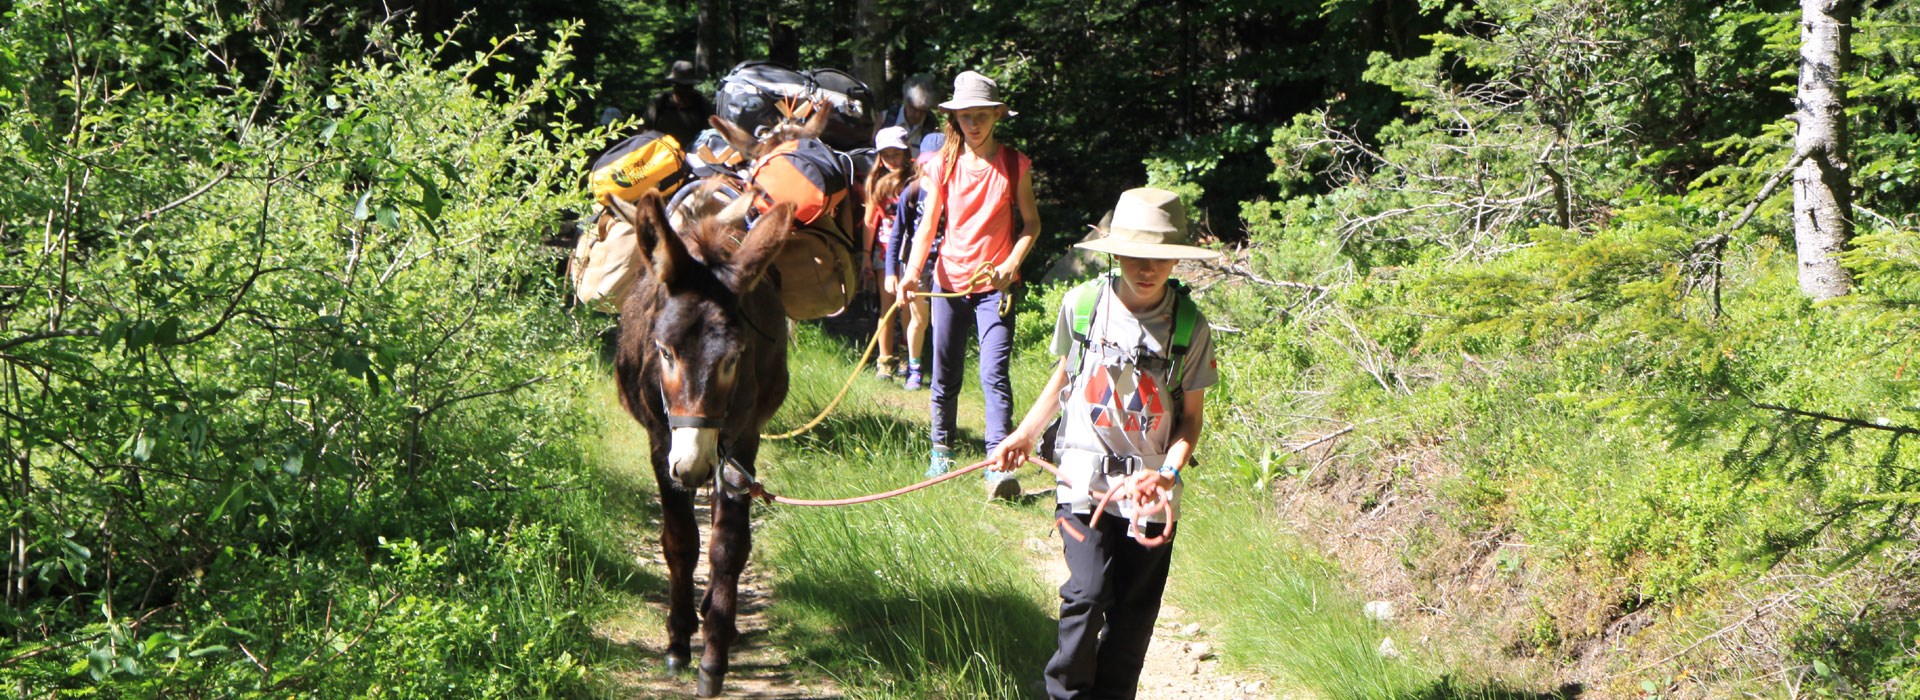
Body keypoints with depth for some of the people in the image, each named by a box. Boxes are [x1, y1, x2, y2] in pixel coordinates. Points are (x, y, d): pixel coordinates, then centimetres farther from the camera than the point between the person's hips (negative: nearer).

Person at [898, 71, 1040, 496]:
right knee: (945, 376, 11)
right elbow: (928, 224, 2)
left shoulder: (1014, 165, -1)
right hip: (950, 281, 3)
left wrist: (1011, 264, -13)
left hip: (995, 284, -2)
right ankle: (941, 450, 29)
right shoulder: (944, 165, 3)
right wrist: (912, 270, -13)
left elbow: (1031, 223, 3)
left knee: (994, 373, -14)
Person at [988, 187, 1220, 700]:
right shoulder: (1082, 305, -3)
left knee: (1134, 608, 5)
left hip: (1150, 486, 1)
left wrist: (1167, 473, -15)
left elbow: (1191, 417, 1)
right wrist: (1025, 434, 18)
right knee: (1088, 591, -13)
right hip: (1085, 477, -1)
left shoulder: (1190, 327, -5)